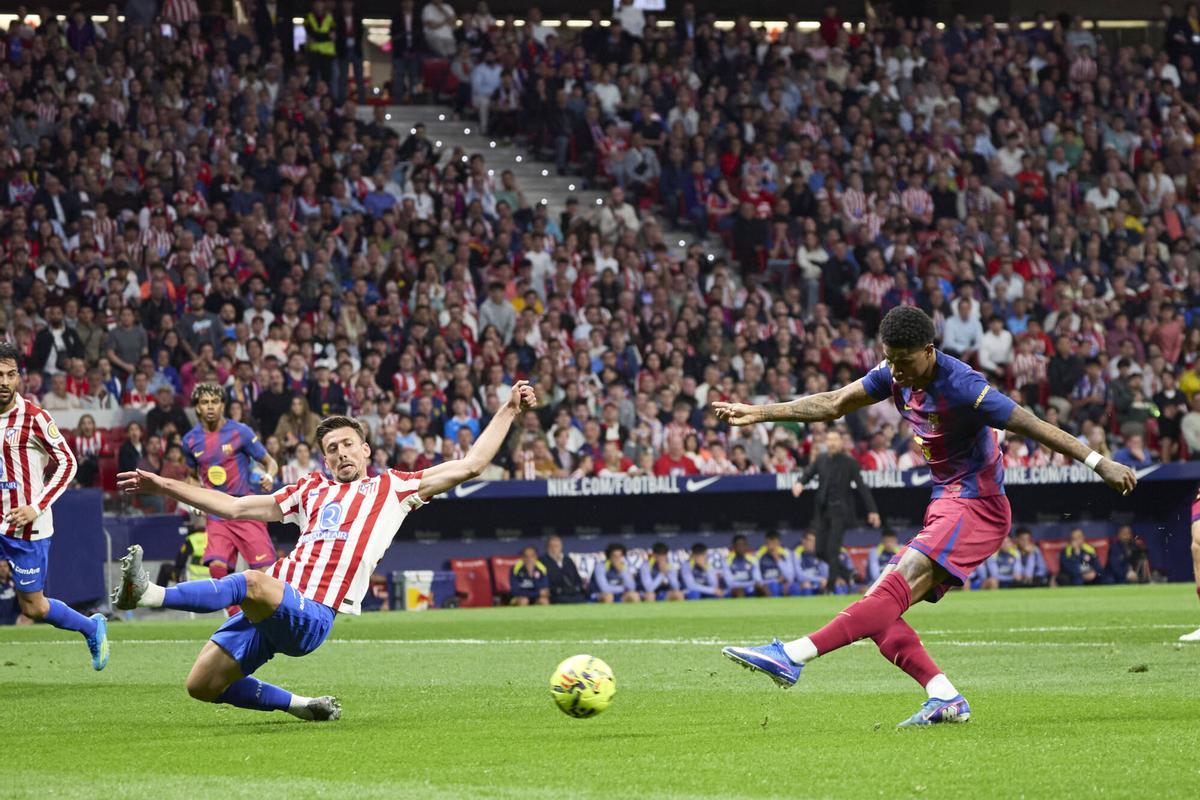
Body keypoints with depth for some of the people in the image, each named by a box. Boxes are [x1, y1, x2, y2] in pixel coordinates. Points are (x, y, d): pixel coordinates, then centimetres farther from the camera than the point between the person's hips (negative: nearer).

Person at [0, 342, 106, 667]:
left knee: (33, 607, 2)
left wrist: (36, 507, -17)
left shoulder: (34, 418, -12)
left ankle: (92, 628, 26)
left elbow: (67, 463, -9)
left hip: (27, 527, -6)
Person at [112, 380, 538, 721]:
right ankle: (301, 706, 14)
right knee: (202, 685, -3)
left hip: (312, 616, -6)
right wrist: (165, 486, 23)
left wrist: (508, 411, 8)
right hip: (269, 610, 6)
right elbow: (234, 507, 27)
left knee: (253, 582, -37)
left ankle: (149, 594, -45)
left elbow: (468, 466, 12)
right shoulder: (311, 490, 25)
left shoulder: (392, 487, 14)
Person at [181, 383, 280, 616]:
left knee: (264, 569, -10)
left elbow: (270, 462, 1)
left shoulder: (239, 432, -5)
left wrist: (269, 477, -22)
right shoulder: (191, 440, 6)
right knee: (217, 566, -14)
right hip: (217, 514, 3)